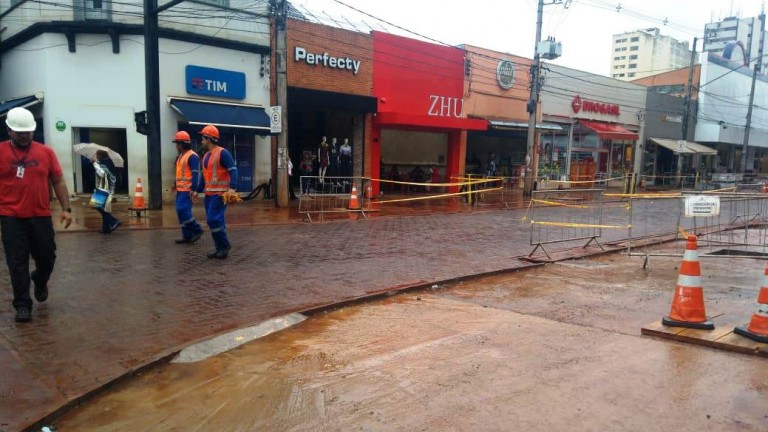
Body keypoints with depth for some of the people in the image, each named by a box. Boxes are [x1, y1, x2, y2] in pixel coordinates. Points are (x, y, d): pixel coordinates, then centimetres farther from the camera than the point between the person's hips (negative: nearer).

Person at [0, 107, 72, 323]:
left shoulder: (46, 152, 3)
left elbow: (58, 181, 6)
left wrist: (66, 208, -1)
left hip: (41, 216, 2)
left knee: (47, 256, 11)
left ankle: (40, 282, 42)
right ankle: (22, 305, 9)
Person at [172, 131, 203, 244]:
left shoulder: (192, 156, -13)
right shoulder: (181, 156, 17)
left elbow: (195, 174, -20)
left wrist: (193, 189, -25)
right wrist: (176, 186, 24)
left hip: (187, 190, -10)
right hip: (180, 190, 10)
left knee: (182, 210, -15)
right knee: (182, 211, 9)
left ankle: (197, 230, -3)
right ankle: (187, 236, 13)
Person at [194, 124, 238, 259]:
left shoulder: (222, 153, -10)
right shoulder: (206, 156, 17)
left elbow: (233, 170, -18)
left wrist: (232, 187, -30)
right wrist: (197, 191, 24)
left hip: (220, 194, -9)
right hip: (209, 194, 9)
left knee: (214, 219, -15)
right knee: (215, 221, 8)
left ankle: (224, 245, -3)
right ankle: (220, 248, 14)